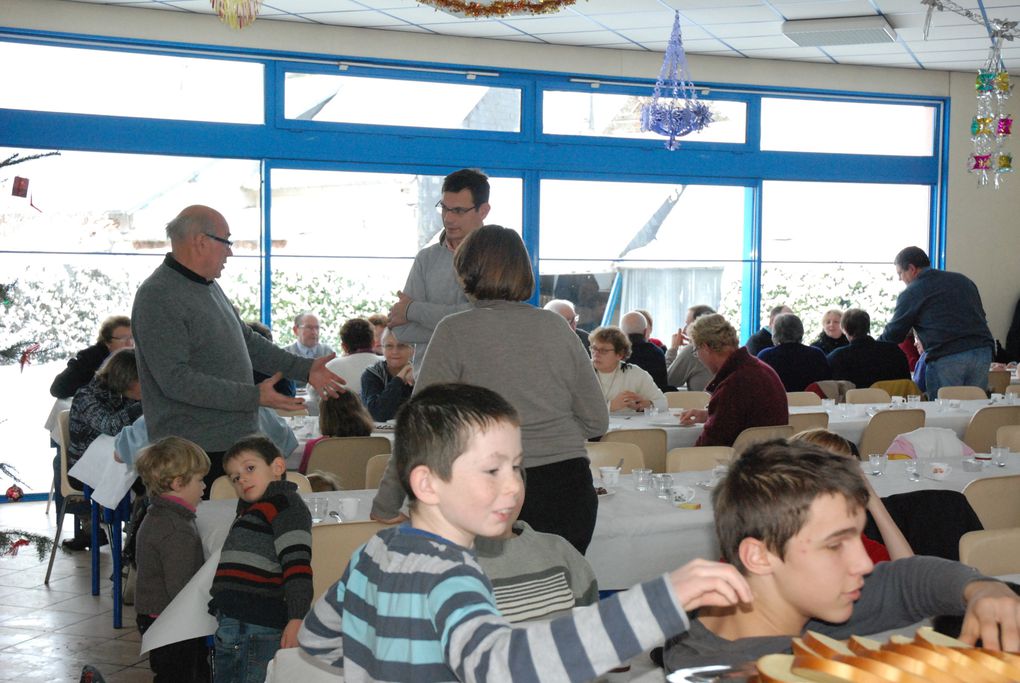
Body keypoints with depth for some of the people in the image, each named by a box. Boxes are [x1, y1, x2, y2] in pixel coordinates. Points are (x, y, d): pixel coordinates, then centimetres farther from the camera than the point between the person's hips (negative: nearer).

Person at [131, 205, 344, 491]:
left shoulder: (209, 287, 14)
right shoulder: (158, 297, -16)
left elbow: (246, 340, 24)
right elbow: (176, 380, -24)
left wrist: (304, 368, 14)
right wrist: (253, 397, -24)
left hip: (235, 440, 9)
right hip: (194, 452, -9)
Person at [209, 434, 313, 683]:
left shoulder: (285, 504, -7)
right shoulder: (250, 509, 23)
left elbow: (297, 564, -18)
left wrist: (297, 619, -27)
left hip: (257, 631, -10)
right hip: (230, 629, 10)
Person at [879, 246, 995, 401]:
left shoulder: (912, 293, 3)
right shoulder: (962, 280, 21)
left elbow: (894, 333, 4)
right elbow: (980, 316, 21)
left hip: (946, 358, -5)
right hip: (983, 352, 6)